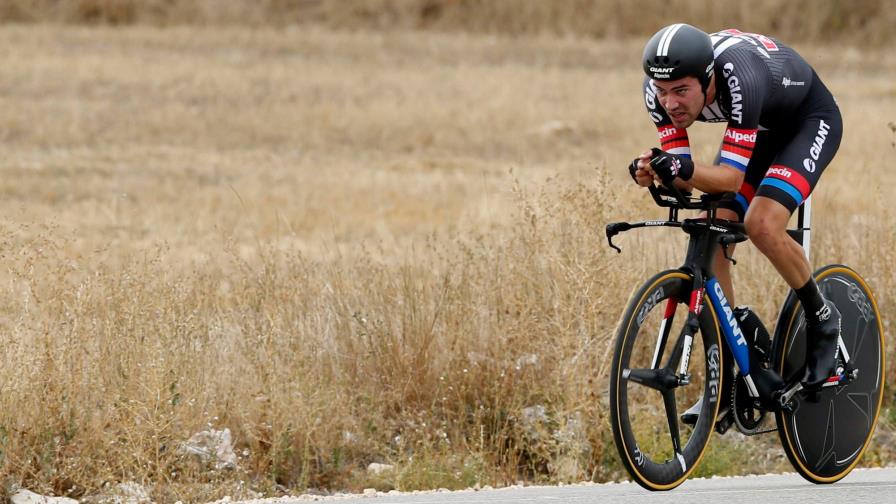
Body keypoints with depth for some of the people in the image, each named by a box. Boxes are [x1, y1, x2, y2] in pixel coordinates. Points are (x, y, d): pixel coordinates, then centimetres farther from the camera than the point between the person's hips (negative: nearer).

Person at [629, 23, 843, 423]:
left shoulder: (740, 78, -42)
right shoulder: (660, 88, -24)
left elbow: (731, 177, -42)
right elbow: (685, 178, -21)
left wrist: (685, 170, -60)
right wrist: (652, 173, -43)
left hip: (810, 120, -7)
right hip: (760, 129, 7)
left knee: (762, 224, -29)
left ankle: (822, 319, -3)